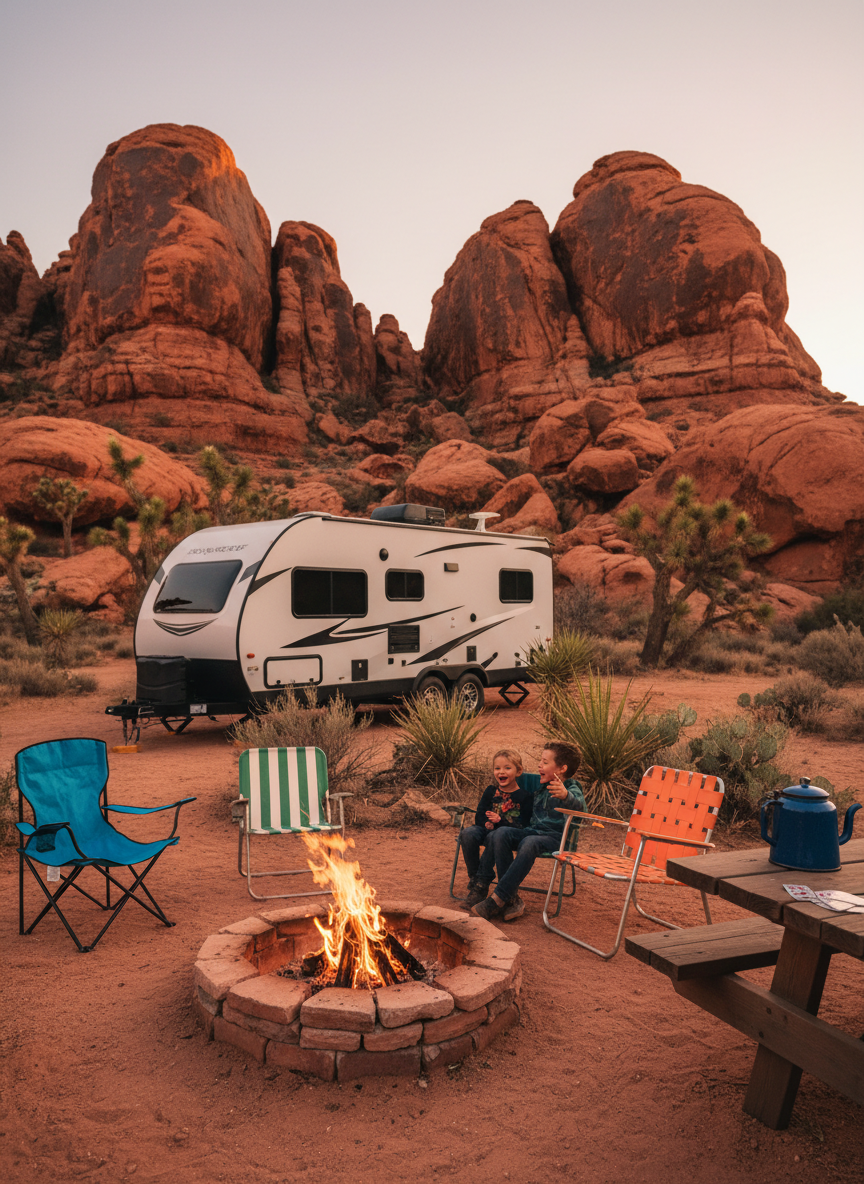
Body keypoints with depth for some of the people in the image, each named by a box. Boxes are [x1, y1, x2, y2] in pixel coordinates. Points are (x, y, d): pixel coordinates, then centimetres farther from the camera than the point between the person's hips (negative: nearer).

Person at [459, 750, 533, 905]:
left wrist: (499, 821, -20)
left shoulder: (525, 796, 0)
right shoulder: (490, 791, 14)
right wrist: (487, 823, -13)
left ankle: (481, 886, -27)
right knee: (467, 833, -29)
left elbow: (522, 825, -7)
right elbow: (479, 817, 11)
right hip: (488, 829, 4)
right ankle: (474, 879, -18)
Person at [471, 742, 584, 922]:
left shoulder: (571, 788, -8)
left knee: (529, 843, -38)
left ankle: (498, 899, -33)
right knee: (501, 833, -22)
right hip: (531, 831, 7)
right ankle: (512, 898, -24)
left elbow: (578, 804, -33)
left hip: (555, 838, -7)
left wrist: (565, 796, -53)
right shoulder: (539, 783, 15)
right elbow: (522, 778, 37)